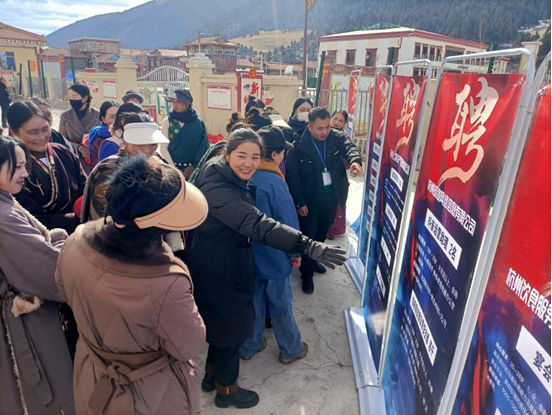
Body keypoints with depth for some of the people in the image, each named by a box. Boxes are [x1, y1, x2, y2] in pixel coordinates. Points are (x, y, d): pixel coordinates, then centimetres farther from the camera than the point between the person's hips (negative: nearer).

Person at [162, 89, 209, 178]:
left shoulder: (199, 123, 2)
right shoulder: (167, 121, 0)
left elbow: (204, 147, -1)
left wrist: (194, 166, -8)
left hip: (193, 168, 1)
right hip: (174, 168, -1)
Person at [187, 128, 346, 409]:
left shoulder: (233, 181, 3)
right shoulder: (216, 187, -29)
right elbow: (256, 223, -42)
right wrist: (308, 246, -49)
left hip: (228, 265, 9)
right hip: (218, 271, -9)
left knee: (224, 323, 24)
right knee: (230, 327, 9)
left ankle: (212, 374, 47)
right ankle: (226, 390, 34)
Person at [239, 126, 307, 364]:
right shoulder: (273, 181, -25)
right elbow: (288, 220, -19)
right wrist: (295, 251, -5)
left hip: (249, 253, 6)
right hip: (274, 255, -6)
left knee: (254, 300, 21)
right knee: (281, 305, 13)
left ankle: (249, 346, 38)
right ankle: (291, 350, 33)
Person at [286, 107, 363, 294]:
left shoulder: (336, 138, -5)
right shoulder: (299, 146, -16)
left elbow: (348, 146, -24)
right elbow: (292, 176, -14)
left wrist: (355, 160, -48)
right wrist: (299, 202, -16)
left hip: (331, 198, 4)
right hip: (309, 201, -4)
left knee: (321, 235, 23)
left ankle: (314, 260, 49)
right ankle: (307, 274, 24)